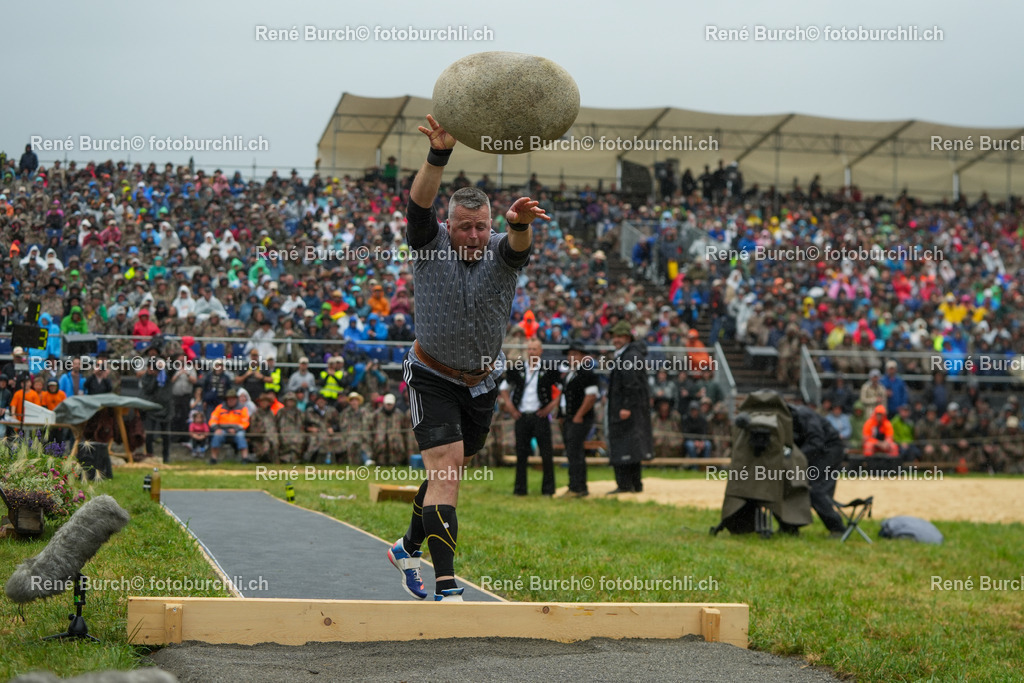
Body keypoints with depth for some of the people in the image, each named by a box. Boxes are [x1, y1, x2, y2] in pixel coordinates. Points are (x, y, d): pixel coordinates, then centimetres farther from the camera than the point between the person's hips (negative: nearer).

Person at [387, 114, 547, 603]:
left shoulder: (502, 253, -9)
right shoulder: (430, 245, -12)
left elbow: (518, 245, -33)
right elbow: (419, 203, -31)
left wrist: (520, 224, -58)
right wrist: (439, 155, -49)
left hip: (483, 380, 4)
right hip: (432, 376, -4)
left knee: (451, 468, 17)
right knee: (445, 468, -16)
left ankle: (409, 548, 40)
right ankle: (446, 587, -20)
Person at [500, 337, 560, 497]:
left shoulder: (548, 370, -1)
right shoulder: (517, 370, 6)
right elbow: (503, 388, 18)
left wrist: (552, 404, -4)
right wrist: (509, 406, 7)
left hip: (540, 416, -2)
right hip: (521, 417, 2)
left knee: (546, 453, -2)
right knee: (521, 453, 4)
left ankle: (548, 489, 5)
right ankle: (520, 488, 11)